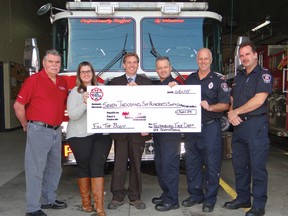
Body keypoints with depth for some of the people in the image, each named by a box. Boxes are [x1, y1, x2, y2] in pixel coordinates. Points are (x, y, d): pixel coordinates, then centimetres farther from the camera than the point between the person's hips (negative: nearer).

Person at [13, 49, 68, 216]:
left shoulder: (63, 83, 9)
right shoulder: (34, 80, -9)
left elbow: (65, 104, 22)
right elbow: (18, 106, -9)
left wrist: (57, 123, 12)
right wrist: (26, 125, -1)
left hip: (56, 131, 7)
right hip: (39, 131, -7)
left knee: (54, 168, 16)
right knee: (35, 170, -2)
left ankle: (49, 199, 32)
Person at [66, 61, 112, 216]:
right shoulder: (75, 92, 2)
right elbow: (72, 115, -10)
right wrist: (84, 103, -23)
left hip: (101, 135, 2)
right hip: (80, 136, -2)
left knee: (98, 166, -3)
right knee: (84, 167, 6)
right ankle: (86, 202, 22)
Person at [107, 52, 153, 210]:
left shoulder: (146, 82, 9)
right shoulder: (115, 82, 10)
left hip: (138, 130, 0)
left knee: (136, 164, 7)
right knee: (119, 164, 2)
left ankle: (135, 197, 18)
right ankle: (118, 196, 13)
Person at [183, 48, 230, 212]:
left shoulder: (218, 81, -1)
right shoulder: (190, 79, 13)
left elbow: (226, 104, -6)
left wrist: (210, 107, -21)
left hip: (210, 127, -5)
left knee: (212, 164, 1)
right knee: (191, 162, 11)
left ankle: (210, 198, 13)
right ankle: (196, 194, 25)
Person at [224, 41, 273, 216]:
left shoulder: (264, 75, -5)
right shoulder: (239, 77, 18)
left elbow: (259, 100, -17)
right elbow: (232, 100, 19)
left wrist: (236, 112, -9)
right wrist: (231, 114, -2)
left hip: (256, 125, -7)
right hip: (239, 125, 8)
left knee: (257, 167, -3)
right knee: (239, 165, 13)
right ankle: (243, 199, 26)